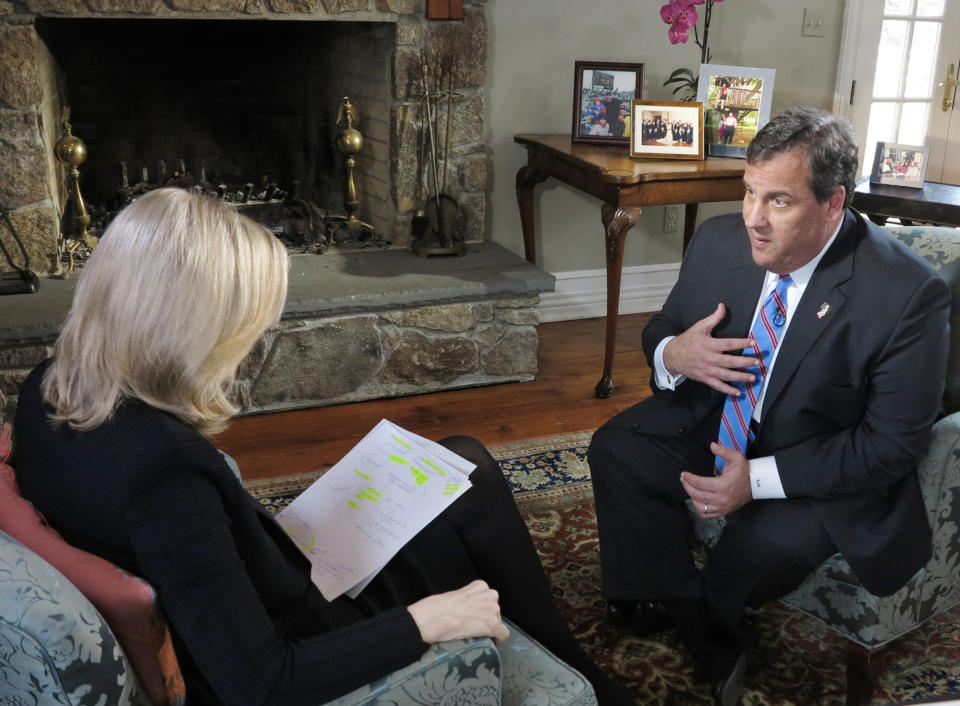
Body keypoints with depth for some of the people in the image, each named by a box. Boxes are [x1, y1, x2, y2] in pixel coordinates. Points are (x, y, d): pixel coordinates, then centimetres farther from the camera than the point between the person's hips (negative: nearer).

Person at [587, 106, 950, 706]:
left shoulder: (910, 293, -25)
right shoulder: (719, 241, -11)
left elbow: (894, 443, -21)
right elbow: (663, 328, 5)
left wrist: (761, 478, -30)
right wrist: (672, 354, -22)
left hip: (822, 466, -5)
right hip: (718, 422, 5)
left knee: (777, 540, -32)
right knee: (615, 449, -13)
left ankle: (705, 613, 7)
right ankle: (707, 637, -5)